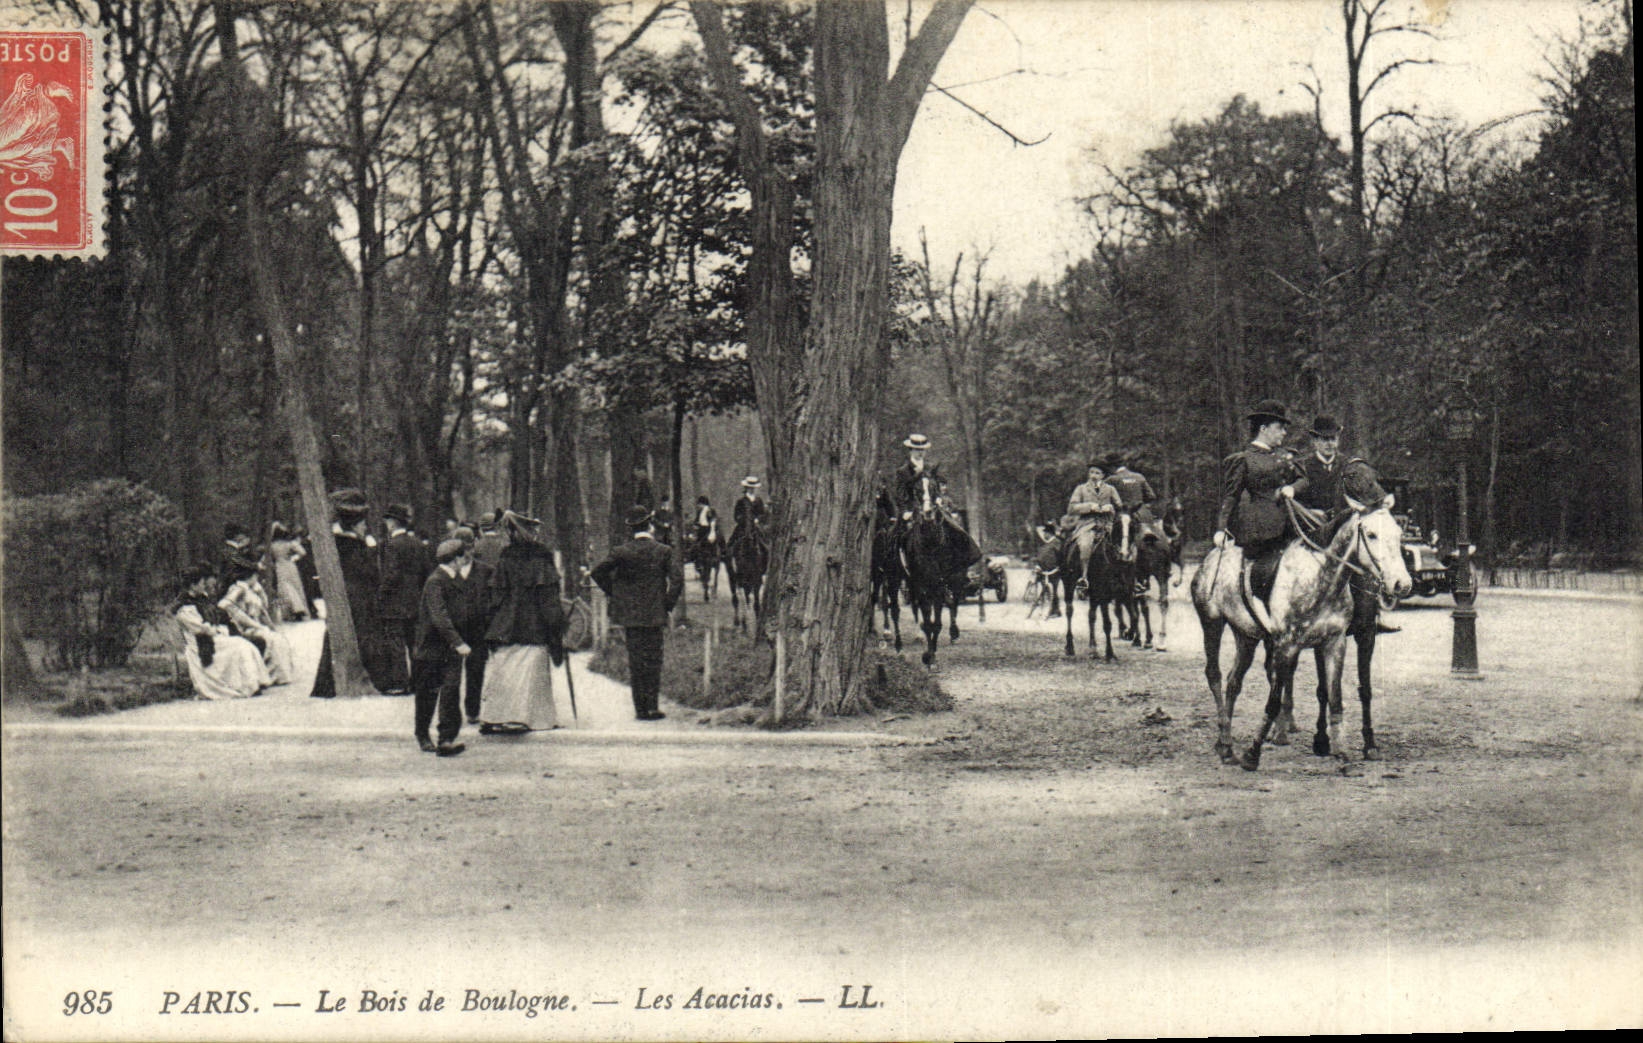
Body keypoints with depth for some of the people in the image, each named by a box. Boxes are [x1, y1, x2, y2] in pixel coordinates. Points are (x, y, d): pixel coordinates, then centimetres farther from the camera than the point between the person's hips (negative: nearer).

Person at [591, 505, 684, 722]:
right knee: (653, 660, 5)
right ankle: (652, 706, 0)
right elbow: (677, 578, -8)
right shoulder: (661, 551, -4)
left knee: (635, 662, 5)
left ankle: (640, 708, 5)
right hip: (655, 615, -1)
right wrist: (668, 604, 0)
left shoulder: (622, 552, -3)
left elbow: (598, 572, -3)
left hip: (630, 615, 1)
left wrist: (613, 594, 8)